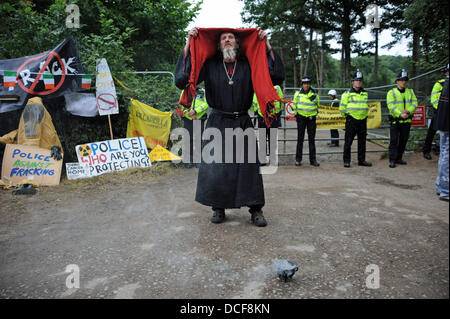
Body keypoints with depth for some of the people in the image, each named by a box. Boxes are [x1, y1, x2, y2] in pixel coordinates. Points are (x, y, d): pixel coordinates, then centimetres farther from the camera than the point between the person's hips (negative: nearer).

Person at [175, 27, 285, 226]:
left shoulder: (249, 65, 6)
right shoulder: (209, 66, 5)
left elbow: (277, 77, 1)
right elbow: (182, 80, -6)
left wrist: (267, 45, -1)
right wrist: (188, 45, -7)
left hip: (243, 123, 1)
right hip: (217, 123, 0)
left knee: (249, 165, -1)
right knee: (215, 166, 0)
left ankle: (256, 210, 10)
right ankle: (218, 208, 17)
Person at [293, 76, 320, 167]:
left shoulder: (314, 94, 2)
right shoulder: (298, 94, 1)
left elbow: (317, 106, 15)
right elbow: (294, 105, 10)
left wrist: (315, 114, 12)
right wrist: (296, 115, 8)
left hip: (311, 118, 1)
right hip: (301, 118, -1)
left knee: (312, 139, 5)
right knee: (300, 139, 0)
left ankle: (313, 159, 11)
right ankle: (298, 159, 7)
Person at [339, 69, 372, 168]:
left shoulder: (365, 93, 13)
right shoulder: (347, 93, -4)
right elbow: (342, 108, -1)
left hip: (363, 120, 5)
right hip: (351, 120, -5)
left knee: (362, 141, 9)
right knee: (348, 141, -3)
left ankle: (361, 160, 19)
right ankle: (346, 161, 4)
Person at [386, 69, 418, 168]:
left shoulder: (410, 92, 12)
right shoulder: (391, 92, -2)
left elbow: (414, 103, 3)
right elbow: (391, 106, -12)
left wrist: (408, 111, -16)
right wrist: (400, 114, -23)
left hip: (407, 120, 5)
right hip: (395, 120, -5)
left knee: (403, 140, 10)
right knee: (394, 140, -7)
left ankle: (399, 158, 20)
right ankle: (392, 160, -4)